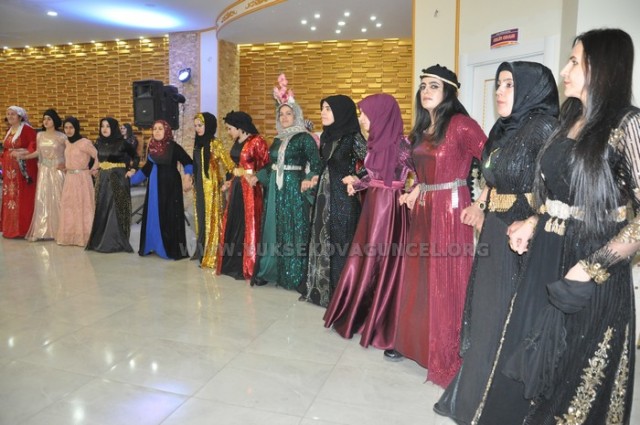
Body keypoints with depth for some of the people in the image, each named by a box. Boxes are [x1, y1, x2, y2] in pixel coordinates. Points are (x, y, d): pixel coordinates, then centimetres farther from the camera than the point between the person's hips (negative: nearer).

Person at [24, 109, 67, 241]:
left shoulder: (62, 137, -5)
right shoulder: (39, 135, 6)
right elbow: (38, 152, 10)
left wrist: (65, 164, -15)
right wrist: (23, 156, -1)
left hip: (57, 171, -3)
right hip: (43, 171, 4)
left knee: (57, 198, 0)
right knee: (42, 199, 3)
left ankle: (58, 230, 9)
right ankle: (41, 230, 8)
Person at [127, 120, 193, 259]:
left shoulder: (174, 147, -11)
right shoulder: (152, 147, 6)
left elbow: (188, 162, -13)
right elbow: (148, 167, 18)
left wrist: (187, 177, -28)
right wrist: (134, 175, 21)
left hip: (170, 185, -6)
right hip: (154, 185, 6)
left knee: (169, 215, -4)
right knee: (153, 215, 10)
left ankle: (173, 249, 4)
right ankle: (153, 245, 22)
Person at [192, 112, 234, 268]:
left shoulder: (215, 143, -12)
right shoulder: (198, 143, 11)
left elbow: (228, 163, -17)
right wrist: (193, 183, 20)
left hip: (210, 186, -7)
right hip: (199, 185, 7)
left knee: (210, 217, -2)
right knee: (201, 217, 12)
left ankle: (211, 256, 4)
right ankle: (202, 251, 23)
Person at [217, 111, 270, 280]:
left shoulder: (257, 141, -12)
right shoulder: (237, 142, 13)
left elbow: (267, 165, -13)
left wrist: (255, 178, -22)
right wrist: (231, 181, 19)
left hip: (249, 189, -9)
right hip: (236, 187, 9)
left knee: (247, 227, -1)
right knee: (233, 225, 12)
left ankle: (246, 268, 10)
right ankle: (233, 265, 24)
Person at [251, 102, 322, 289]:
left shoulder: (304, 138, -5)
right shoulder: (277, 140, 15)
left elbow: (317, 164, -12)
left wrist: (309, 180, -27)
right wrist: (258, 176, 11)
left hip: (294, 188, -7)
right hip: (275, 188, 7)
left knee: (293, 230, -4)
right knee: (273, 229, 9)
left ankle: (295, 277, 4)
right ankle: (269, 271, 19)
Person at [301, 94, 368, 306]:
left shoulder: (353, 137, -12)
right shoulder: (326, 136, 11)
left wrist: (356, 178, -13)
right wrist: (316, 180, 10)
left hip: (343, 196, -8)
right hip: (324, 195, 8)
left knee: (340, 242, -1)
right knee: (322, 241, 12)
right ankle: (320, 289, 24)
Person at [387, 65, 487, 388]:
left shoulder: (460, 124, -11)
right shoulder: (421, 128, 13)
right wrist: (415, 192, 9)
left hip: (450, 211, -7)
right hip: (422, 210, 8)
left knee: (446, 283, 1)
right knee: (418, 278, 14)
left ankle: (446, 355, 16)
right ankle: (414, 341, 30)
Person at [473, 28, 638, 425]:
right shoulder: (570, 121, 11)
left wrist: (591, 268, -19)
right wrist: (534, 223, 5)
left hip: (592, 270, -6)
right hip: (547, 260, 7)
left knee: (577, 375, 10)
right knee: (529, 365, 15)